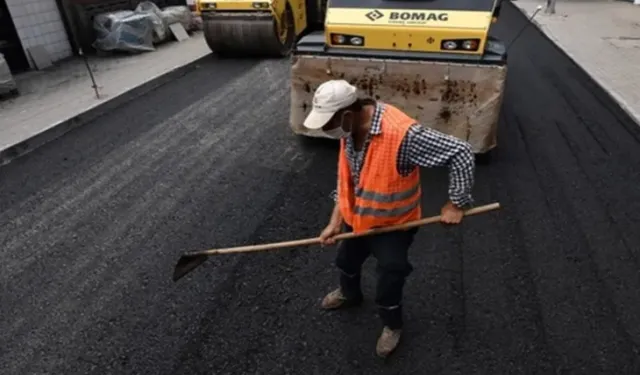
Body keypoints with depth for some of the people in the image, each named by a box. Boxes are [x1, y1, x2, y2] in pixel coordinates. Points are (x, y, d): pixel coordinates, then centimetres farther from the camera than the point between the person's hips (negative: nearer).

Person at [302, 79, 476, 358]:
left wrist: (456, 204, -23)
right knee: (346, 262, 29)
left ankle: (392, 326, 44)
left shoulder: (402, 133, -38)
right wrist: (335, 221, -2)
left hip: (393, 225, -7)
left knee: (388, 284, 11)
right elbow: (345, 178, 0)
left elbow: (462, 154, -31)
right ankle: (349, 294, 62)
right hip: (356, 218, 7)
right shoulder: (350, 129, -13)